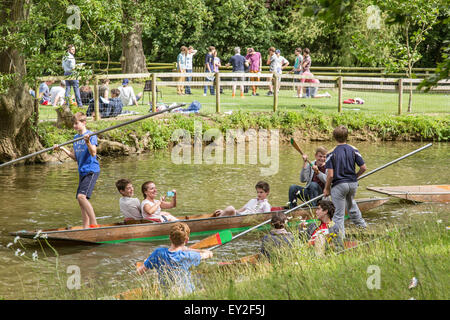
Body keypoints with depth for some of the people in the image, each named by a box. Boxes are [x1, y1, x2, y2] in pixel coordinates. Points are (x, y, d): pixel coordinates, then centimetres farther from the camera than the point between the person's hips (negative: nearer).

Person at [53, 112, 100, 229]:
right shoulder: (76, 137, 14)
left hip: (91, 170, -9)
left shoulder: (91, 135, -10)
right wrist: (62, 148, 11)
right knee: (81, 200, 8)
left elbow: (93, 153, -21)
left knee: (82, 196, -22)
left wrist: (88, 142, -36)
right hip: (82, 171, 9)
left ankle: (94, 223, -20)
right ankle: (86, 227, 15)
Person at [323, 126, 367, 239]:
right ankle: (360, 222, 47)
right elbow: (363, 168, -2)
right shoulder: (353, 150, -3)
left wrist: (327, 188, -2)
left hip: (339, 185, -4)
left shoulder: (331, 153, -12)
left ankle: (339, 235, 0)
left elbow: (330, 174, -15)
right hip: (353, 183, 4)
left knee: (339, 213, 1)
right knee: (351, 203, 34)